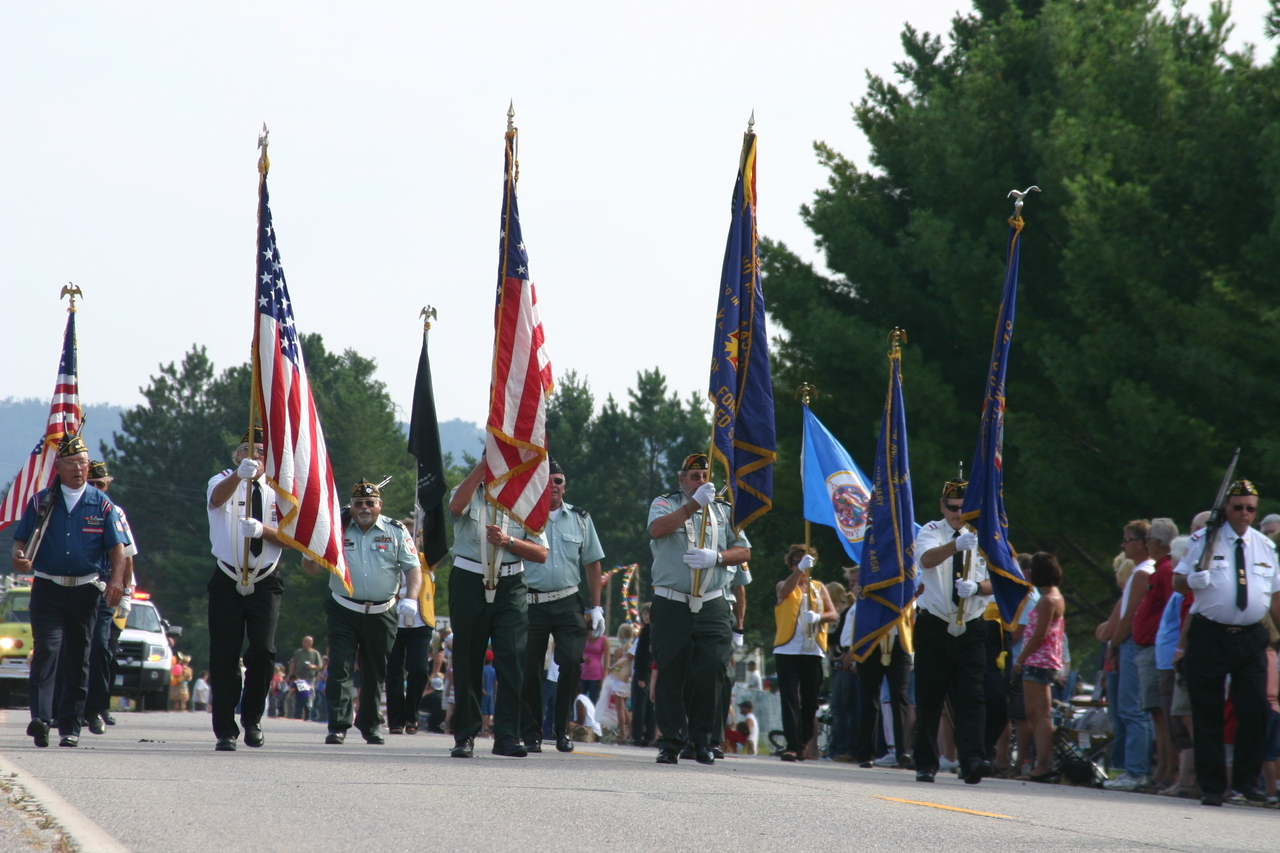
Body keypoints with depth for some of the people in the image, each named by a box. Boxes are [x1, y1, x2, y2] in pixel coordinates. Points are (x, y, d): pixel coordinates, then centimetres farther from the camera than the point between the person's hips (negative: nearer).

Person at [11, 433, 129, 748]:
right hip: (47, 589, -1)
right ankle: (41, 719, -26)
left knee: (77, 659, 5)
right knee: (46, 650, -16)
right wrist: (18, 557, -16)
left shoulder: (101, 505, 6)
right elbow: (21, 541, 8)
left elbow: (117, 548, 3)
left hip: (85, 590, 1)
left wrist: (116, 579, -15)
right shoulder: (41, 503, 7)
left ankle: (69, 726, 10)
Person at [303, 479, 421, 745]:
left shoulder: (396, 531, 3)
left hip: (382, 613, 1)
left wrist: (411, 598, -15)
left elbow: (413, 568, 2)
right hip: (344, 611, -1)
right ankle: (338, 726, -12)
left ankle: (370, 725, 22)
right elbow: (312, 568, 4)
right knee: (340, 668, -10)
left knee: (376, 673, 9)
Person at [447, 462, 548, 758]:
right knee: (467, 661, 3)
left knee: (513, 661, -8)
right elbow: (456, 506, -20)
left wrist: (508, 541, -10)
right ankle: (465, 736, 9)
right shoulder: (471, 494, 7)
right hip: (469, 583, -1)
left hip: (510, 587, 1)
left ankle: (507, 737, -7)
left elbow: (542, 553, 5)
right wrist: (483, 466, -19)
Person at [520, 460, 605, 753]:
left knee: (572, 662, -13)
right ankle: (532, 732, 13)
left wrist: (596, 607, 10)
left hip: (568, 603, 1)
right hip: (531, 604, -1)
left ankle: (562, 728, 1)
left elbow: (592, 563, 16)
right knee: (529, 671, 1)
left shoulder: (580, 518, 12)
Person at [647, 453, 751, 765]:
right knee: (670, 675, -2)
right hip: (671, 606, -1)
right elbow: (657, 529, -15)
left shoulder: (724, 510, 15)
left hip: (712, 607, 2)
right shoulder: (665, 504, 8)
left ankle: (702, 739, 5)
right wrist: (695, 503, -19)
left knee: (711, 672, -7)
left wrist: (716, 557, -9)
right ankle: (671, 740, 5)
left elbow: (744, 552, 10)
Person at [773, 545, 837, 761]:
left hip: (812, 651, 2)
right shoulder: (783, 586, 9)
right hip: (787, 650, -2)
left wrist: (818, 617, -16)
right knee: (790, 698, -10)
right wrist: (800, 569, -33)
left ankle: (803, 744, 12)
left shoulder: (819, 587, 15)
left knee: (810, 700, 1)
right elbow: (786, 590, -16)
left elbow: (834, 614, 6)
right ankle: (792, 746, -16)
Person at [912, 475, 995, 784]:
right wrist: (957, 544, -40)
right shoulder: (931, 532, 1)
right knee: (929, 698, 3)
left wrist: (976, 587, -19)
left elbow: (993, 583, 5)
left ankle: (973, 761, -20)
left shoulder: (981, 539, 9)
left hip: (970, 629, 1)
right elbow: (927, 559, -22)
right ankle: (926, 764, 12)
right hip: (934, 627, -1)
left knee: (971, 697, -10)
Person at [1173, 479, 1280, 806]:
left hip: (1251, 637, 2)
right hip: (1209, 635, -2)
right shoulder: (1204, 540, 3)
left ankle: (1248, 781, 8)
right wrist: (1192, 580, -20)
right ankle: (1212, 786, 6)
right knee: (1207, 714, 0)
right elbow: (1178, 583, 2)